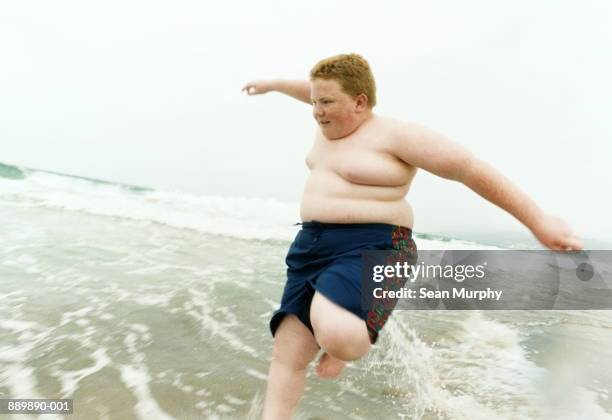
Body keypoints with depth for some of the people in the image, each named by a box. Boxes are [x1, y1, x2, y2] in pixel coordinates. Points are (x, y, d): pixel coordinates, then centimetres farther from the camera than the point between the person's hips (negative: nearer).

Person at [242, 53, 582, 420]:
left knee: (335, 334, -32)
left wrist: (538, 221, -8)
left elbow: (472, 169, -8)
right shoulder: (333, 124, 14)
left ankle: (350, 343, 3)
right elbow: (312, 90, 36)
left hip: (371, 249, -7)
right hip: (313, 245, 8)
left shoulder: (393, 134, -8)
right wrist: (272, 84, 48)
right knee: (287, 353, 4)